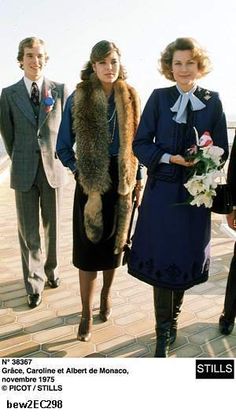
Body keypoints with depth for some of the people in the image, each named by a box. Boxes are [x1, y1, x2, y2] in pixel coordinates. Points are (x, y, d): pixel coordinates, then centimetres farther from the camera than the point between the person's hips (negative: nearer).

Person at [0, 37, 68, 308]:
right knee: (28, 231, 5)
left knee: (53, 227, 13)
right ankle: (34, 284, 19)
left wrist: (56, 155, 5)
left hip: (53, 169, 0)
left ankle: (51, 270, 34)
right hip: (24, 172, 0)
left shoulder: (60, 90, 0)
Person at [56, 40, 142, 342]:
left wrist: (139, 180, 5)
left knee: (115, 242, 14)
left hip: (122, 181, 2)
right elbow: (63, 146, 4)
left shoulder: (130, 98, 2)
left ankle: (106, 293, 39)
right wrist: (77, 169, -6)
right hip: (91, 183, -2)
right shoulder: (78, 99, -3)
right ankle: (86, 314, 17)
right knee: (89, 247, 3)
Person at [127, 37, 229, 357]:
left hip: (195, 194, 2)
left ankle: (173, 319, 36)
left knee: (186, 259, 11)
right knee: (161, 259, 2)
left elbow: (221, 150, 6)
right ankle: (163, 332, 20)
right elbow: (140, 143, -1)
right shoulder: (159, 97, 0)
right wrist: (170, 158, -16)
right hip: (162, 191, -1)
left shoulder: (212, 101, 4)